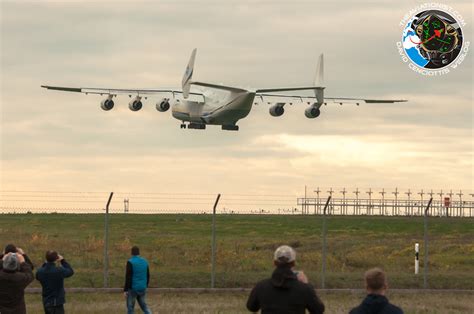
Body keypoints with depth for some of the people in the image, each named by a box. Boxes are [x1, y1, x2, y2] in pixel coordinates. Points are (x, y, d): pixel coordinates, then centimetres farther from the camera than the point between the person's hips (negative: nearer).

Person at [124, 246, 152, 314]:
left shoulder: (130, 262, -13)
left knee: (130, 307, 5)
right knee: (143, 305, 18)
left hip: (133, 288, -5)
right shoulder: (144, 261, 4)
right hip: (142, 288, 5)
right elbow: (148, 275, 12)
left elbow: (128, 277, -15)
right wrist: (146, 286, 25)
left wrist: (125, 290, -11)